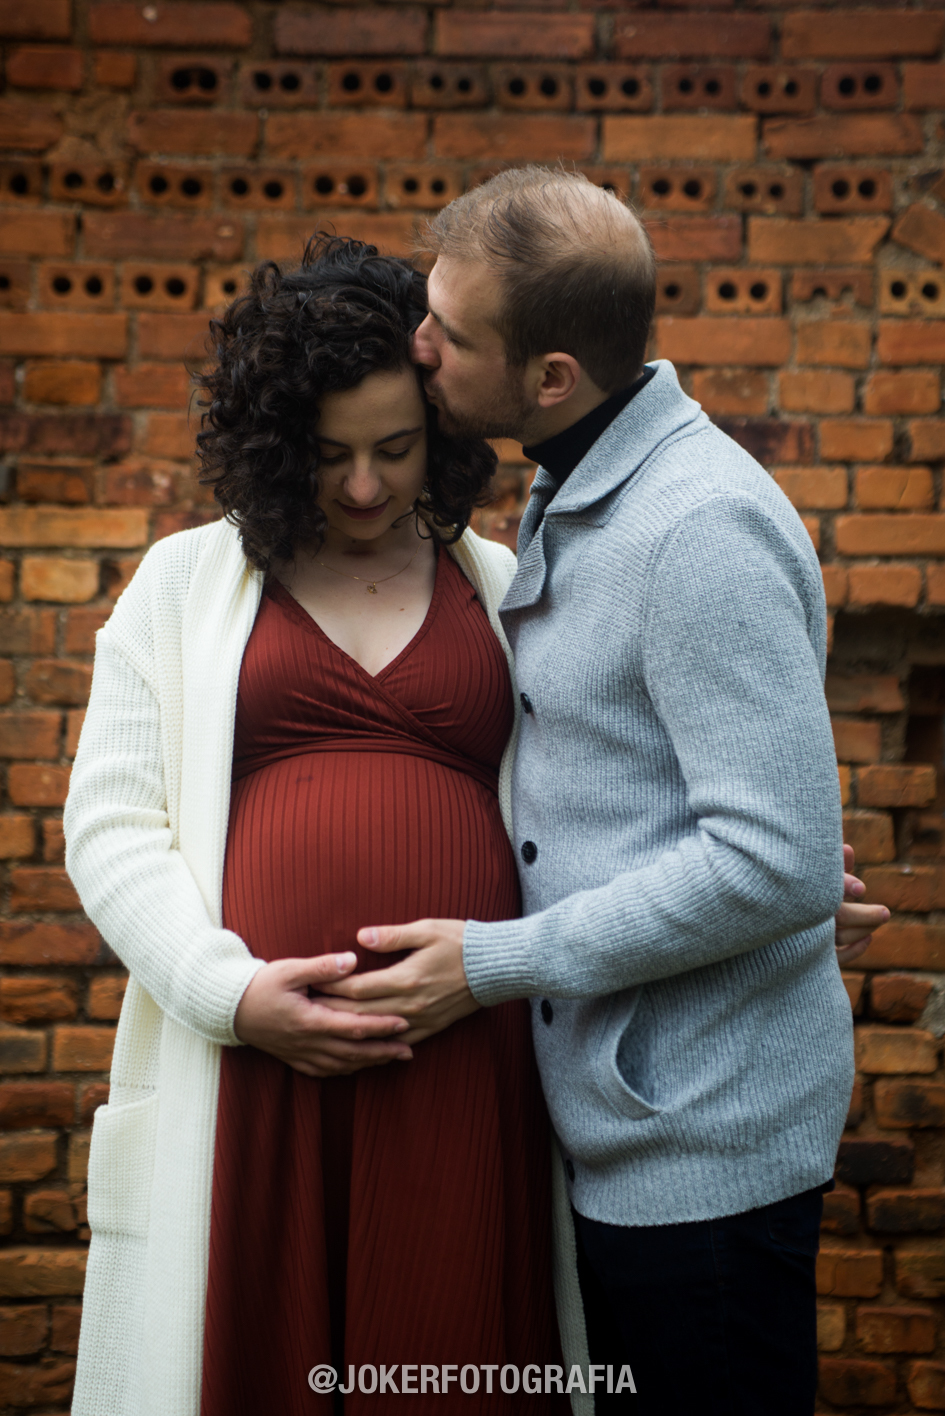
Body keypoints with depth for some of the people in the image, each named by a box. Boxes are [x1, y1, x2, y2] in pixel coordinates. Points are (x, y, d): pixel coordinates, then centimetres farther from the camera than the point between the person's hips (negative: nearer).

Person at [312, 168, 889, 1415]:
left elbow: (782, 863, -27)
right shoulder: (569, 504, 9)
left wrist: (497, 961, -19)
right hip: (616, 1122, 9)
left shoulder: (704, 529, -22)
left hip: (703, 1137, -9)